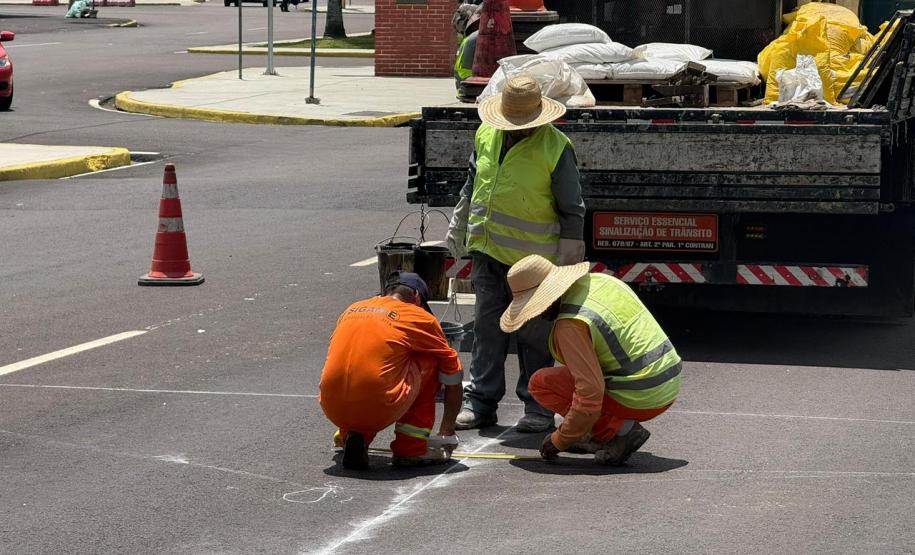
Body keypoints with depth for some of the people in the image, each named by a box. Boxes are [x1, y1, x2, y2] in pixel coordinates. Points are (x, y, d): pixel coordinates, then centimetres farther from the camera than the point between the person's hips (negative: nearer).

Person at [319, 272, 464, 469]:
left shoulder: (352, 310, 23)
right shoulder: (421, 318, 10)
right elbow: (453, 378, 20)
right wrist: (447, 432, 35)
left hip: (333, 410, 6)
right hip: (379, 411, -5)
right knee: (432, 359, 17)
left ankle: (348, 435, 13)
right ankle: (411, 447, 14)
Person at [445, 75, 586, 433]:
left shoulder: (555, 148, -12)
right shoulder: (486, 135, 5)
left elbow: (572, 211, -8)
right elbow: (472, 185, 20)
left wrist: (569, 262, -9)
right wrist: (458, 229, 23)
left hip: (531, 257, -6)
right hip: (487, 252, 6)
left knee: (533, 334, 0)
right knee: (487, 327, 10)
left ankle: (539, 407, 9)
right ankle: (481, 401, 16)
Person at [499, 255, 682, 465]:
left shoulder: (570, 325, -20)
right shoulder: (597, 280, 7)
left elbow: (590, 396, -24)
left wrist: (559, 440, -11)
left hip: (639, 400, -9)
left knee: (541, 382, -2)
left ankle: (620, 431, -8)